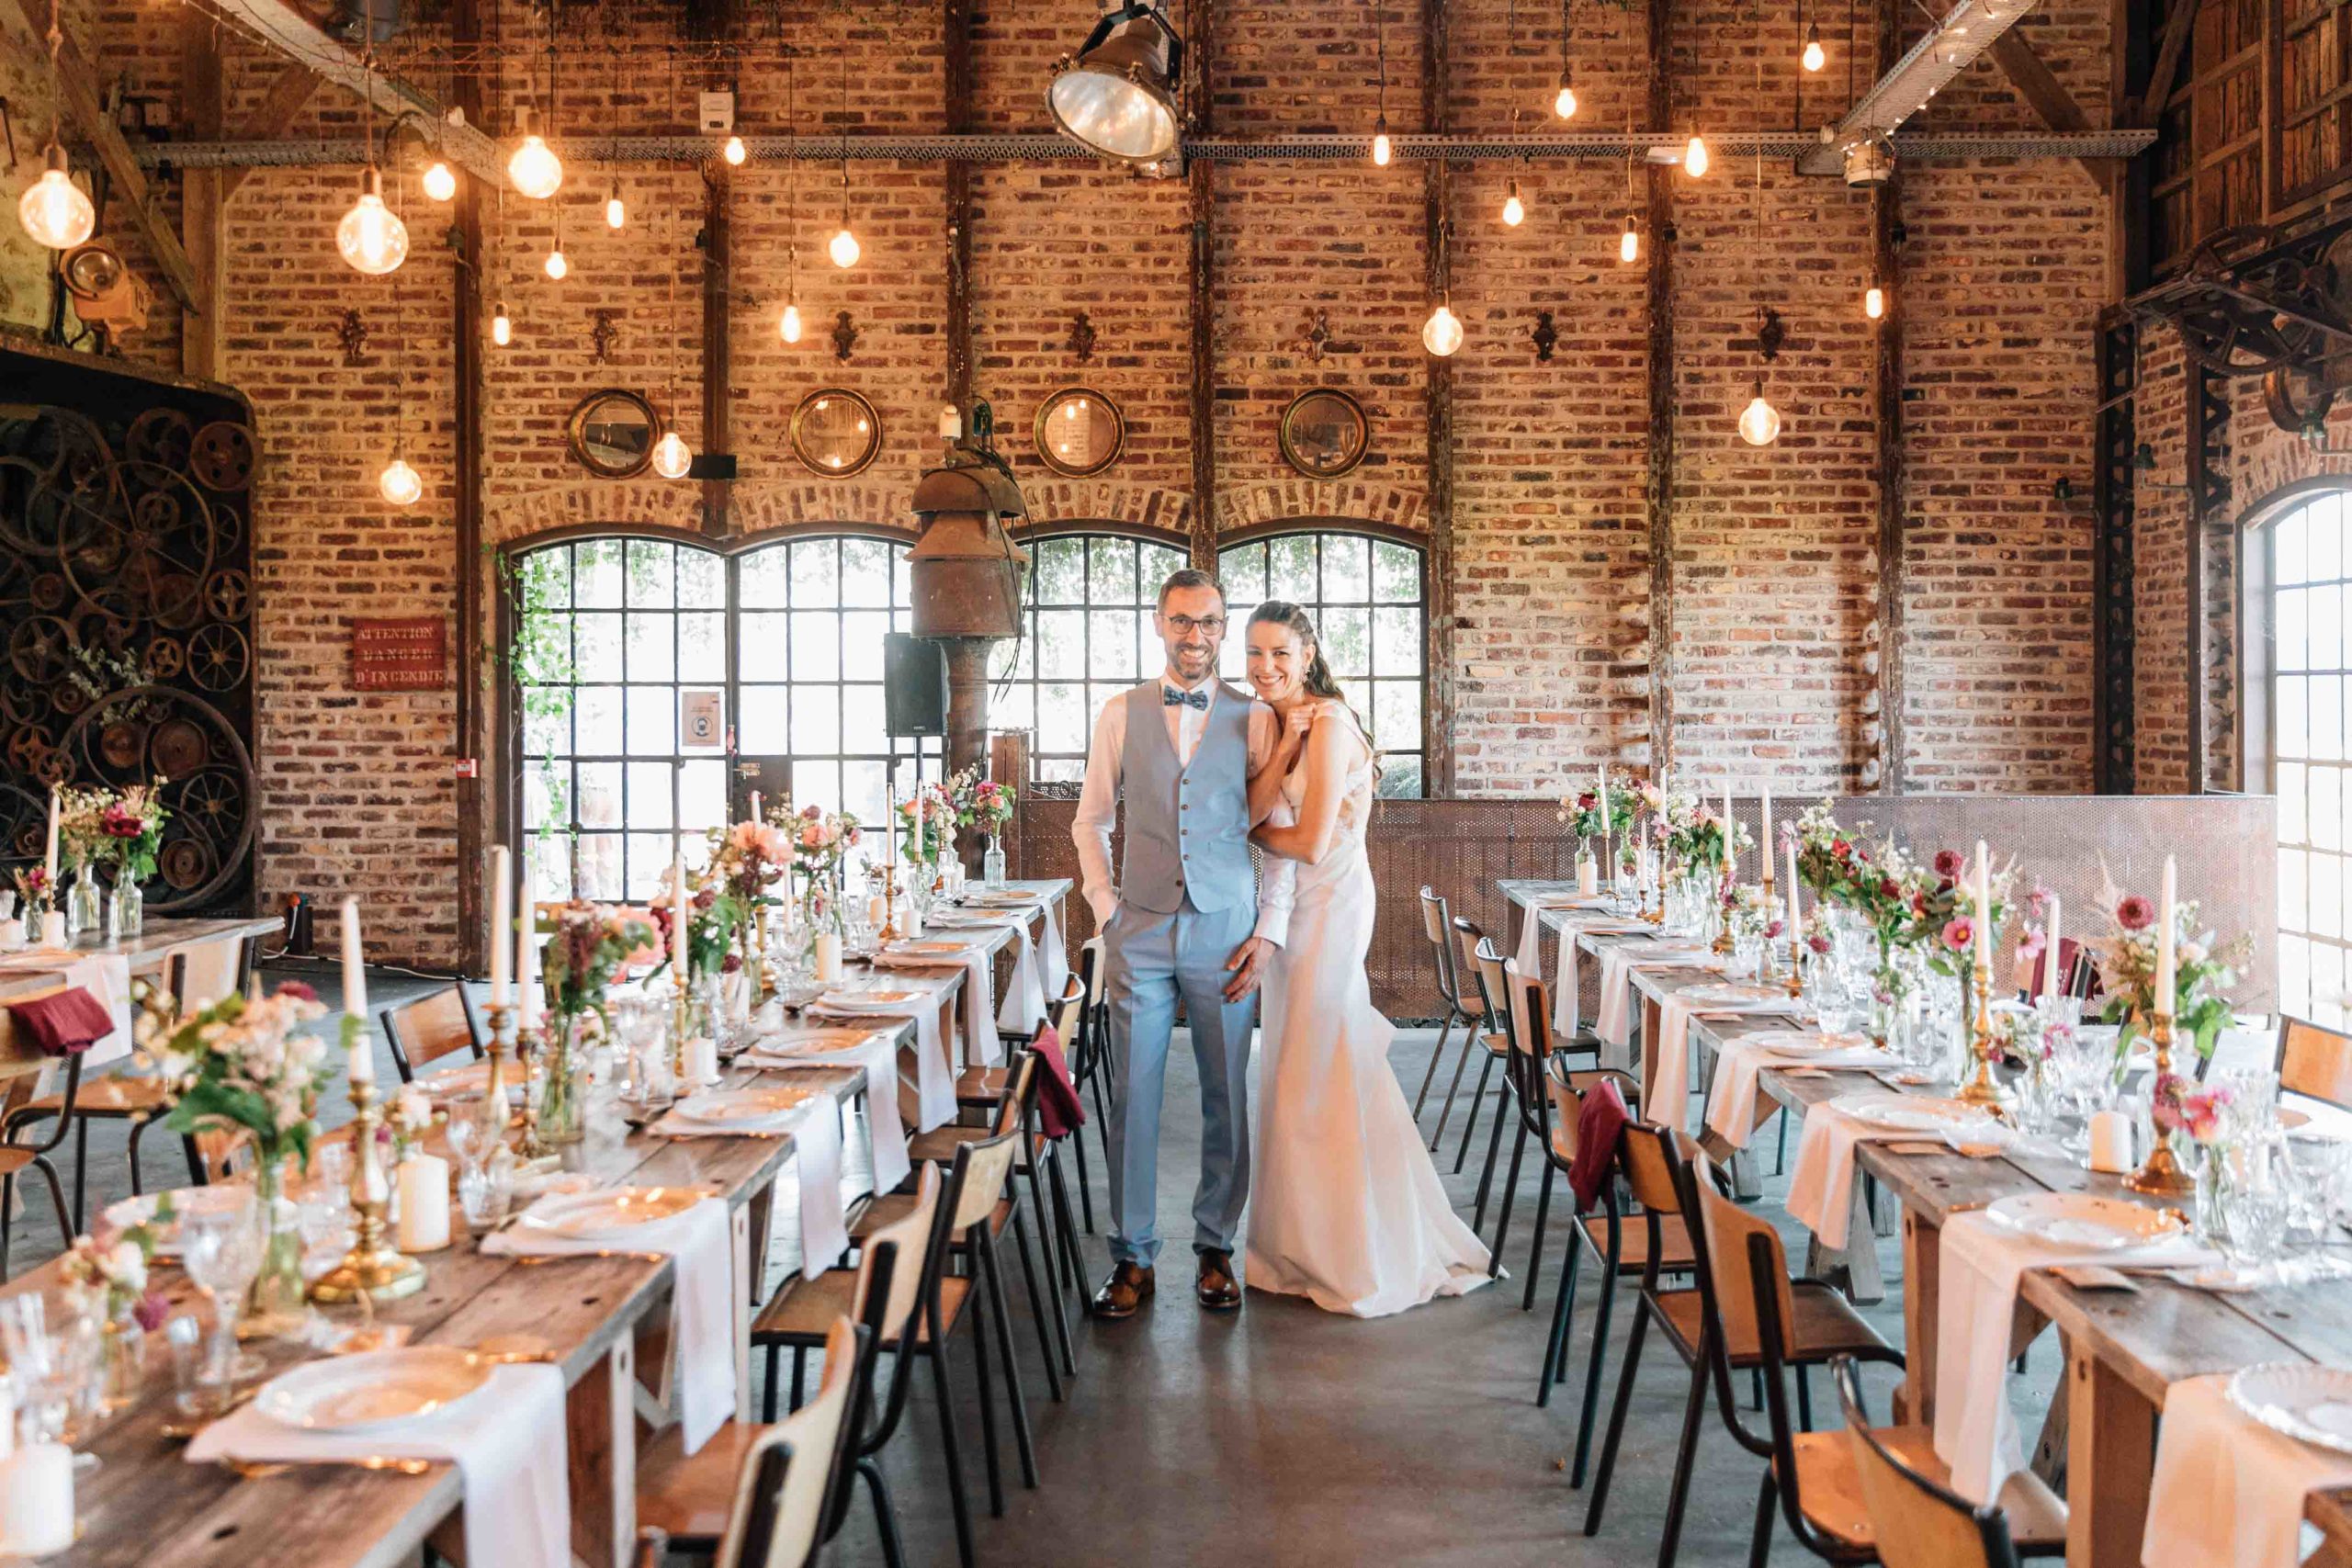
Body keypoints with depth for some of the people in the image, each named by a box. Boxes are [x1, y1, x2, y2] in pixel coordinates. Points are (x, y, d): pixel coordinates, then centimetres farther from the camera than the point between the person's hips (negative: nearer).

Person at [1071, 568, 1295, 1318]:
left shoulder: (1255, 718, 3)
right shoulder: (1122, 714, 6)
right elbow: (1091, 820, 12)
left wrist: (1268, 932, -2)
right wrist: (1106, 908, 2)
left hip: (1226, 932, 0)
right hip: (1139, 931, 1)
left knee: (1226, 1096, 6)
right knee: (1132, 1096, 2)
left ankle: (1215, 1248, 21)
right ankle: (1131, 1256, 14)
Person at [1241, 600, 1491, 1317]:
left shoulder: (1328, 723, -17)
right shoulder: (1276, 722, 10)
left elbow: (1310, 845, -20)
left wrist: (1251, 833, -2)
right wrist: (1285, 744, -15)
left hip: (1328, 905, -9)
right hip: (1295, 907, 9)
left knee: (1322, 1072, -1)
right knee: (1298, 1068, 15)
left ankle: (1352, 1256, 13)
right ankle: (1309, 1238, 28)